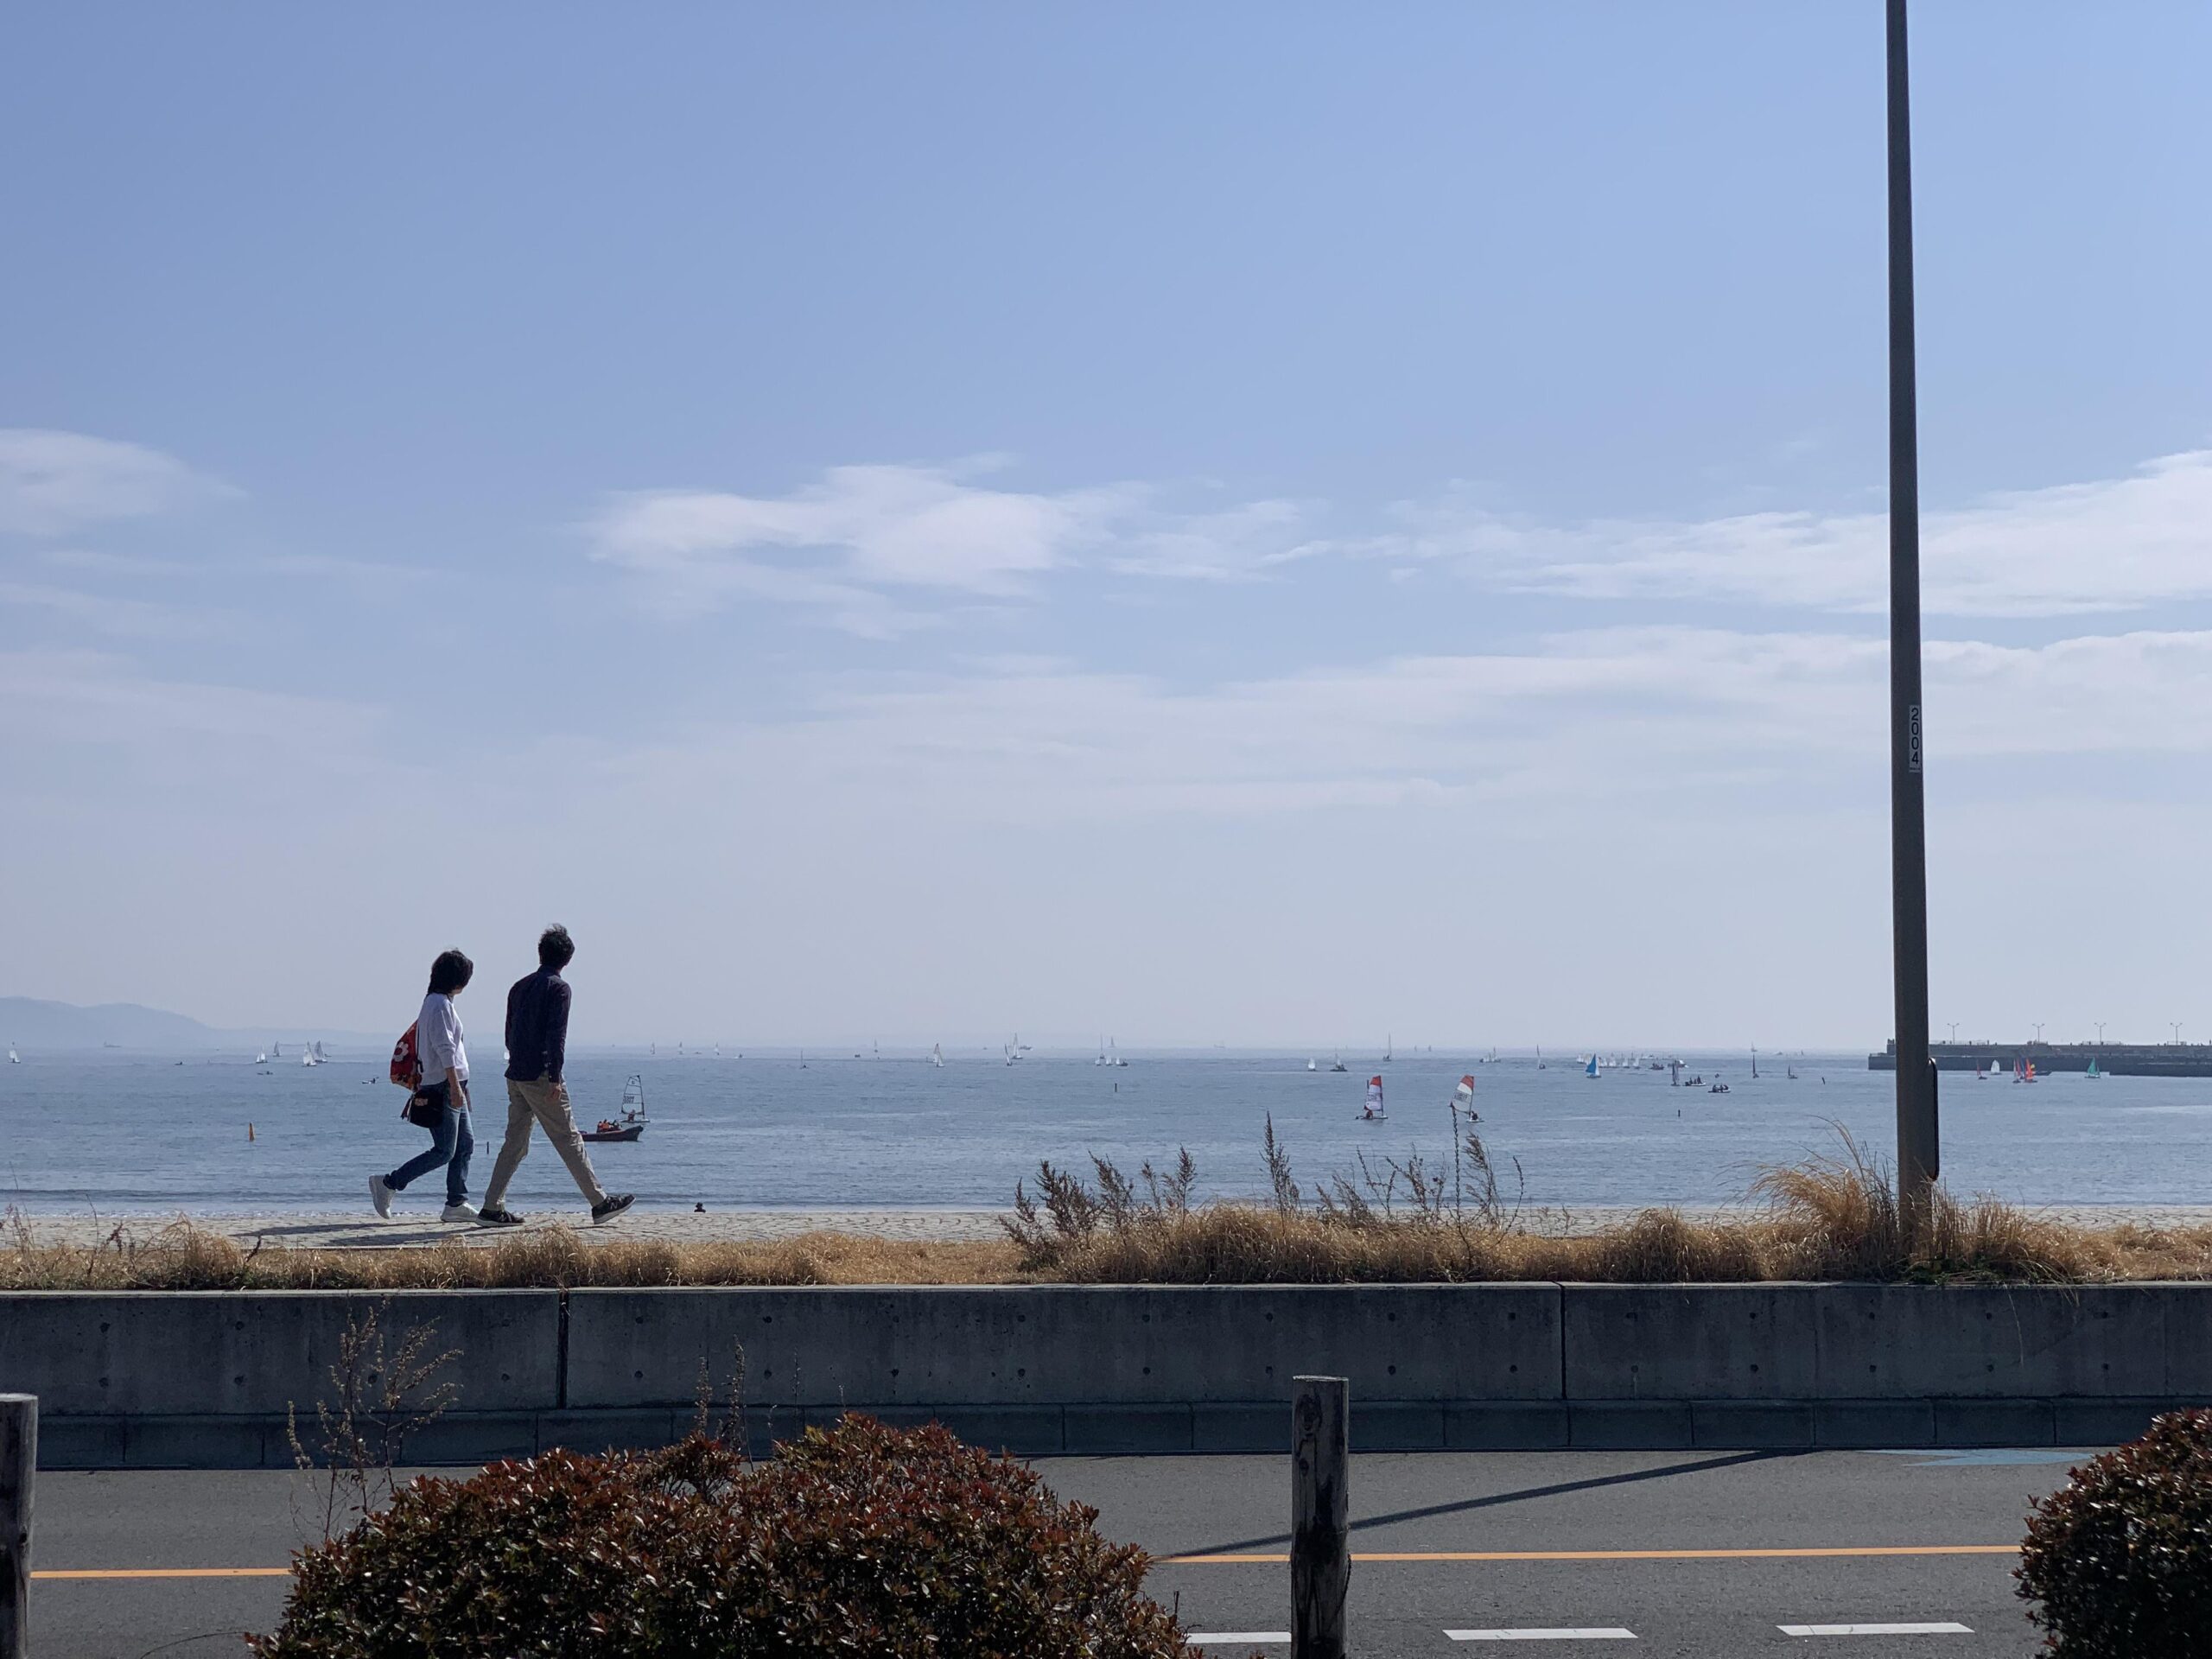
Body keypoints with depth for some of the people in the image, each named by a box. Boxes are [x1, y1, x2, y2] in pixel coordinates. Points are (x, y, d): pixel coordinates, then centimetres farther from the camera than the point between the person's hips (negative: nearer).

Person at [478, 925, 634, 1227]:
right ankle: (600, 1202, 1)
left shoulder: (520, 986, 15)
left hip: (515, 1075, 7)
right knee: (569, 1140, -3)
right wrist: (555, 1078, -18)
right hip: (540, 1076, -7)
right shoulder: (558, 988, -8)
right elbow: (556, 1035, -16)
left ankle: (493, 1206, 7)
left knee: (515, 1142, 11)